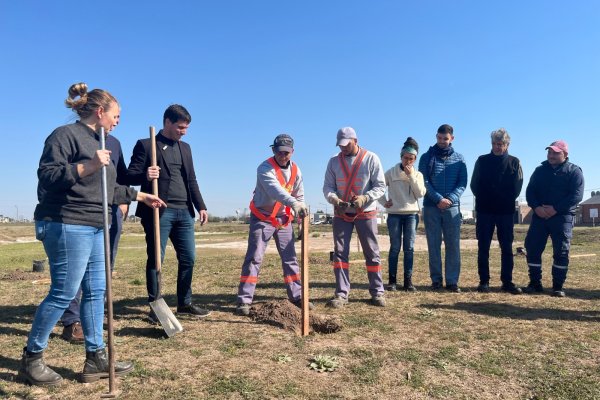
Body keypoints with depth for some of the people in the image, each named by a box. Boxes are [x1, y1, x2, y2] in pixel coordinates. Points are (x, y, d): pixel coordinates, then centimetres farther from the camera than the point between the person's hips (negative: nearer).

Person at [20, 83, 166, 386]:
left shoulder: (95, 141, 21)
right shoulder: (65, 134, -6)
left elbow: (107, 189, 27)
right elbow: (47, 175, -16)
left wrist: (140, 196, 31)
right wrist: (87, 167, -26)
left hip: (94, 227, 9)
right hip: (67, 225, -9)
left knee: (96, 291, 8)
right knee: (63, 293, -4)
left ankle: (95, 358, 17)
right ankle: (31, 358, 14)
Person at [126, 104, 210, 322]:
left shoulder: (185, 148, 18)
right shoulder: (145, 145, 0)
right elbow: (130, 175, -4)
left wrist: (200, 206, 10)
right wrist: (145, 175, -26)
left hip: (184, 212, 6)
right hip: (158, 211, -6)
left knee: (188, 258, 7)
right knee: (155, 259, 2)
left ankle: (184, 303, 20)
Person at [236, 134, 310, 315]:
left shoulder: (295, 170, 1)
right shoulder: (265, 168, -21)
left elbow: (299, 196, 9)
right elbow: (275, 189, -40)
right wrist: (294, 203, -56)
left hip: (284, 219, 6)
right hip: (263, 218, -5)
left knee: (290, 259, 9)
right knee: (254, 258, -9)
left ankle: (297, 296, 21)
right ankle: (244, 301, -4)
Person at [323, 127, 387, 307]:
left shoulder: (371, 159, -5)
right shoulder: (334, 161, 4)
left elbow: (380, 186, -7)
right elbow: (327, 187, 1)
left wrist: (364, 198, -24)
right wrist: (334, 199, -21)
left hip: (366, 213, -2)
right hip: (341, 213, 2)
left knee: (372, 253, 4)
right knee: (340, 252, -1)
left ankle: (377, 292, 16)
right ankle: (341, 294, 5)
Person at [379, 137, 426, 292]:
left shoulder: (418, 175, 8)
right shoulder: (391, 172, 3)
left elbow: (420, 193, -6)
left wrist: (411, 176, -9)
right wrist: (384, 202, -1)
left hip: (412, 214, 1)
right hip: (394, 214, -1)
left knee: (409, 248, 2)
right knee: (395, 247, 1)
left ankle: (408, 280, 7)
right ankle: (392, 280, 7)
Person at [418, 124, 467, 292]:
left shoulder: (459, 159, 9)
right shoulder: (427, 157, 5)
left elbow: (462, 183, 3)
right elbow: (424, 182, -3)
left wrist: (450, 199, -14)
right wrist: (439, 199, -15)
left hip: (452, 207, 1)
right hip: (431, 207, -1)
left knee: (453, 245, 1)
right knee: (434, 245, 3)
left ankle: (452, 281, 7)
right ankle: (436, 280, 10)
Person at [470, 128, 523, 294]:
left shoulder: (514, 162, 6)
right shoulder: (482, 160, 4)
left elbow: (517, 187, 6)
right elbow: (474, 184, 4)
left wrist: (507, 200, -1)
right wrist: (483, 199, 0)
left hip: (506, 212, 1)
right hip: (484, 211, -1)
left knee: (507, 248, 4)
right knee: (483, 248, 1)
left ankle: (507, 282, 12)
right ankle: (484, 281, 8)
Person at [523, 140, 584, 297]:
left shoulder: (574, 171, 1)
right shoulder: (540, 170, 13)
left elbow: (577, 195, -10)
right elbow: (530, 191, 5)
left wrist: (555, 208, -20)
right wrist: (536, 207, -14)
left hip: (563, 217, -3)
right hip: (540, 215, 3)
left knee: (561, 251, -4)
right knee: (532, 248, -1)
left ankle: (558, 286, 7)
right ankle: (535, 283, 10)